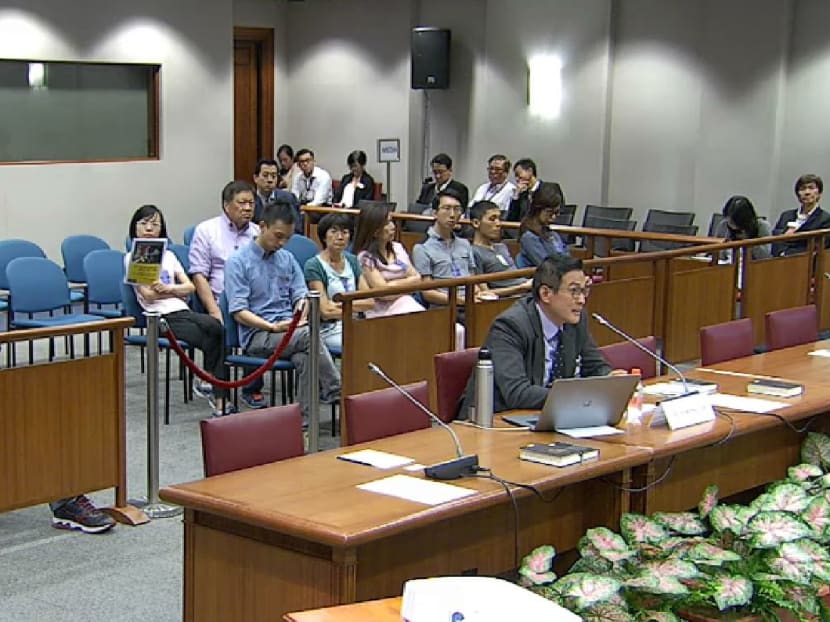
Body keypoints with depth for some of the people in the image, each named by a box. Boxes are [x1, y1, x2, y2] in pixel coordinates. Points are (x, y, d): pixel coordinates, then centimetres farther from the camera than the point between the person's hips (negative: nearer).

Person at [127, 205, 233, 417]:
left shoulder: (168, 255, 25)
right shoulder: (132, 258, 9)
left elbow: (190, 287, 14)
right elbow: (148, 294, -3)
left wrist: (166, 288, -4)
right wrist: (177, 291, 4)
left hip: (182, 311, 5)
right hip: (160, 316, -5)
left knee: (216, 328, -27)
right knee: (214, 333, -27)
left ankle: (220, 401, -25)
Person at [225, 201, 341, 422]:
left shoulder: (288, 259, 18)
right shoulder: (238, 262, 0)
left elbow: (301, 296, 15)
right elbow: (239, 312, -6)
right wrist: (273, 326, -19)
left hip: (290, 329, 5)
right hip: (257, 335, -4)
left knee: (305, 356, -34)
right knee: (309, 335, -34)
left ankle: (306, 419, -36)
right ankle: (336, 394, -33)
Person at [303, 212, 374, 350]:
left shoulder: (352, 261, 15)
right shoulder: (314, 266, -4)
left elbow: (370, 302, 7)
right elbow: (326, 311, -10)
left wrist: (342, 304, -7)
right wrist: (357, 308, 0)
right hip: (329, 331, -6)